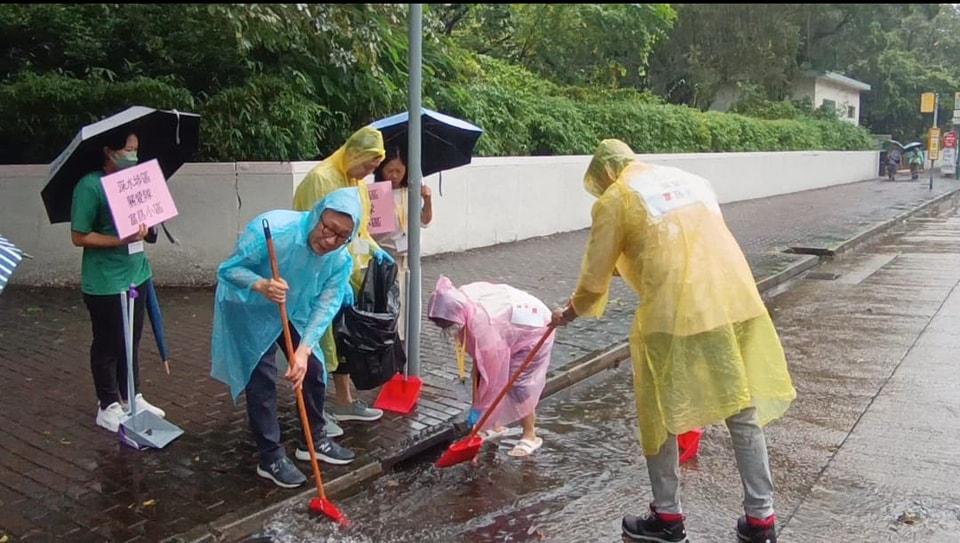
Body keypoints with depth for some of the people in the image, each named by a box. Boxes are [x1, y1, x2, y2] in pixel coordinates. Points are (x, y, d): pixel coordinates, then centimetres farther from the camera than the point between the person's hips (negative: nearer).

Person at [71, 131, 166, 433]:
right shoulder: (90, 186, -15)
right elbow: (79, 237, -16)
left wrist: (148, 230, -4)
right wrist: (121, 240, -25)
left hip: (136, 275, 7)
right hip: (105, 283, -7)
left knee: (131, 341, 17)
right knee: (107, 345, 6)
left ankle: (131, 397, 31)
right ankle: (108, 407, 19)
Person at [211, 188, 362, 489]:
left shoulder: (340, 259, -21)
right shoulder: (271, 229, -36)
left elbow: (325, 306, -22)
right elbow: (228, 269, -27)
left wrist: (303, 349, -34)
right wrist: (261, 285, -47)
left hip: (293, 311, 5)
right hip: (249, 310, -5)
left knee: (313, 370, 8)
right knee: (262, 379, -7)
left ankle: (314, 440, 28)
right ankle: (270, 458, 7)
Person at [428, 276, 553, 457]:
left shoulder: (484, 326, -41)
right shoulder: (460, 299, -21)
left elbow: (491, 374, -32)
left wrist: (478, 411, -23)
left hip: (531, 328, -8)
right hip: (511, 325, 8)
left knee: (520, 384, -7)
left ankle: (530, 436, 8)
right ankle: (496, 425, 18)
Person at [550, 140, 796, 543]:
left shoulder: (614, 199, 6)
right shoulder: (691, 180, 23)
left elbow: (595, 276, 9)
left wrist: (574, 310, 28)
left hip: (675, 315, -6)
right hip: (737, 304, 6)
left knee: (660, 417, 12)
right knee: (745, 414, 14)